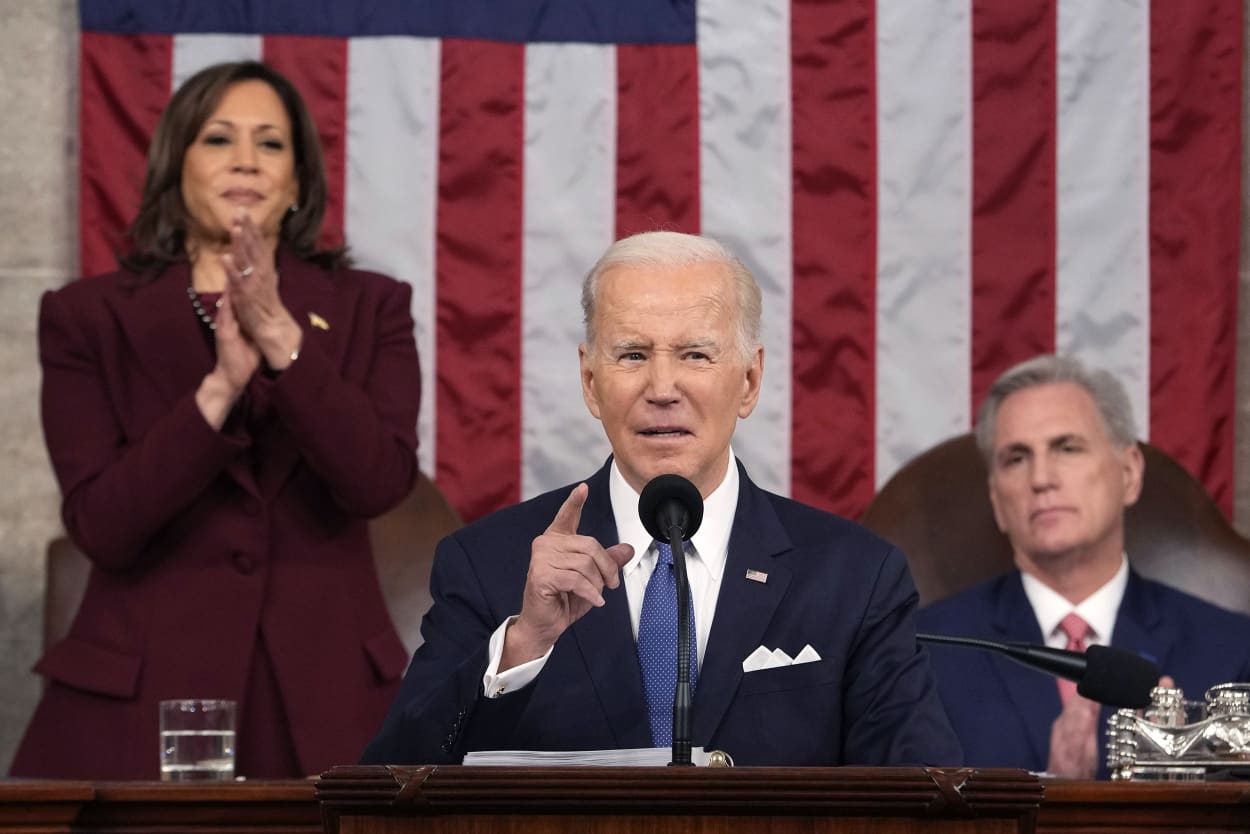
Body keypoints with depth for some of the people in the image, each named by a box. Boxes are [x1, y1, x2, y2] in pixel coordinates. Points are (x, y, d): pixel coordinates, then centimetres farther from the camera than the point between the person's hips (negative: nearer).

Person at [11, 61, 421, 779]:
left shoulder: (368, 308, 7)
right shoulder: (89, 317, 3)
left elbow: (381, 482, -9)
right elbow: (99, 525, -8)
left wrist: (282, 338, -18)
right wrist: (221, 386, -18)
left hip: (323, 695, 1)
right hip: (144, 695, -1)